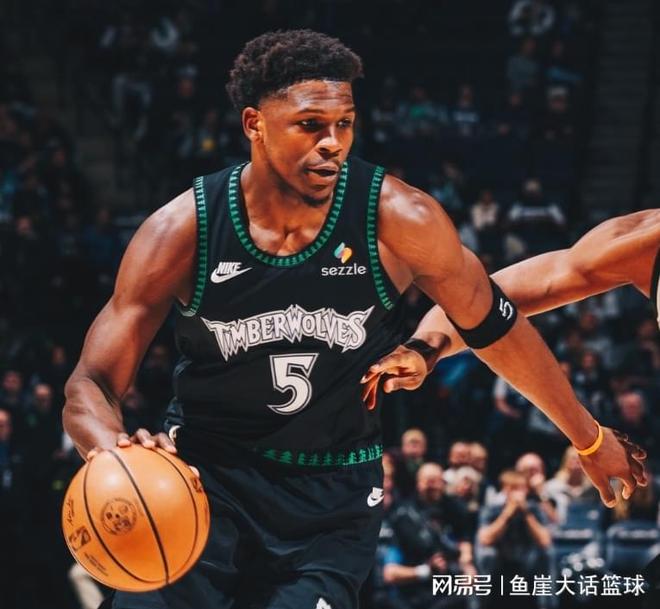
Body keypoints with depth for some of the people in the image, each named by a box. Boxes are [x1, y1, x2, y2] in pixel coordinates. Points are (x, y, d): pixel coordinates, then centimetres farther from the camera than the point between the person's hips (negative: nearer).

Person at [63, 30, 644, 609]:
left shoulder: (398, 220, -15)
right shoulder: (182, 231, -15)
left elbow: (492, 326, 2)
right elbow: (92, 384, -12)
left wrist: (589, 438, 13)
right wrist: (113, 450, -36)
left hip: (333, 497, 0)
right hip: (204, 475, 0)